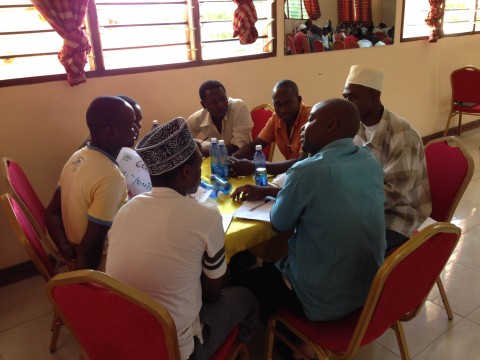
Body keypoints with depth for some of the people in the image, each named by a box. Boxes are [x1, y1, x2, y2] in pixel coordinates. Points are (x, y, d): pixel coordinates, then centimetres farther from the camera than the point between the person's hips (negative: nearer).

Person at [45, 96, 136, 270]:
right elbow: (91, 247, -27)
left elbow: (52, 213, 5)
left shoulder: (77, 157, -2)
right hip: (104, 270, -8)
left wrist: (66, 247, -5)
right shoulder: (111, 177, -29)